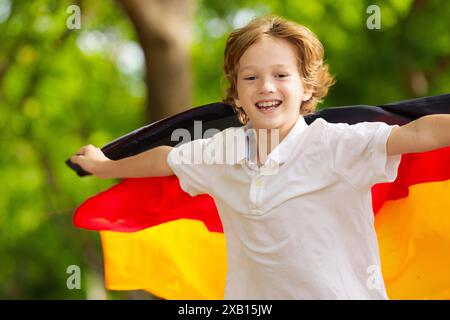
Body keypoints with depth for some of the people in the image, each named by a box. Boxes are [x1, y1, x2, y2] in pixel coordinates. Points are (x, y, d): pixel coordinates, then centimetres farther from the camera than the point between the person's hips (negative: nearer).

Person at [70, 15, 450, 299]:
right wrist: (103, 166, 33)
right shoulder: (222, 151, 1)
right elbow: (163, 159, 19)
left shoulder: (333, 144, -16)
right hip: (252, 294, 5)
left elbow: (418, 133, -29)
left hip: (341, 292, -5)